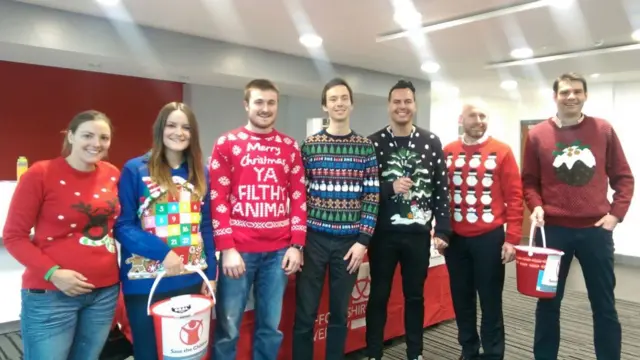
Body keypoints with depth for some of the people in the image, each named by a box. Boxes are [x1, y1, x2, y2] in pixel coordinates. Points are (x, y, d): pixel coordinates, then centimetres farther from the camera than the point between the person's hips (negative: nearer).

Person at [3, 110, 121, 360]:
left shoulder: (112, 175, 4)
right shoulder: (40, 174, -9)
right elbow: (14, 237, -7)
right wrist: (52, 273, -18)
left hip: (105, 291, 5)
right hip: (51, 295, -4)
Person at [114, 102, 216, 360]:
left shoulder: (201, 174, 7)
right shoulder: (135, 170, -5)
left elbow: (206, 227, 8)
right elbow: (122, 226, -8)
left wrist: (210, 274, 6)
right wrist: (162, 252, -19)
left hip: (191, 280, 4)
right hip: (145, 283, -4)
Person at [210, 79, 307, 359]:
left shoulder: (290, 147, 10)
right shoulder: (226, 144, 2)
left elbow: (298, 198, 9)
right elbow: (217, 198, -3)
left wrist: (296, 245, 2)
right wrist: (227, 248, -9)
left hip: (278, 251, 3)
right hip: (239, 249, -2)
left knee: (270, 326, 12)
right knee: (228, 328, 5)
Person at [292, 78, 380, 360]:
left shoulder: (365, 147, 4)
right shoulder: (310, 145, 2)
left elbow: (372, 197, 2)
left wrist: (363, 240, -4)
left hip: (350, 241, 1)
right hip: (314, 239, -1)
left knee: (340, 312, 12)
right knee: (305, 313, 4)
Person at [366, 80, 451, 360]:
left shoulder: (431, 142, 3)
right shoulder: (374, 143, -1)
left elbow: (441, 188, 2)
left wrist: (442, 230, -2)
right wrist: (390, 187, -19)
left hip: (419, 233, 1)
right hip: (383, 232, -1)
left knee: (415, 295, 14)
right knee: (379, 295, 10)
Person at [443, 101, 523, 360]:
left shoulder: (502, 152, -2)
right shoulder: (447, 153, 6)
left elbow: (514, 197, -4)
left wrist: (512, 238, -8)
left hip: (490, 238, -2)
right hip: (455, 239, 3)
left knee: (491, 301, 6)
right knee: (462, 299, 13)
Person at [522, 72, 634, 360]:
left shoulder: (603, 130, 2)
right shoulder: (537, 135, 0)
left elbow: (623, 177, 7)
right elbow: (529, 182, 5)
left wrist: (616, 213, -3)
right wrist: (536, 207, -11)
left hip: (596, 230, 1)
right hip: (552, 230, 0)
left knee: (604, 304, 12)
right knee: (548, 302, 11)